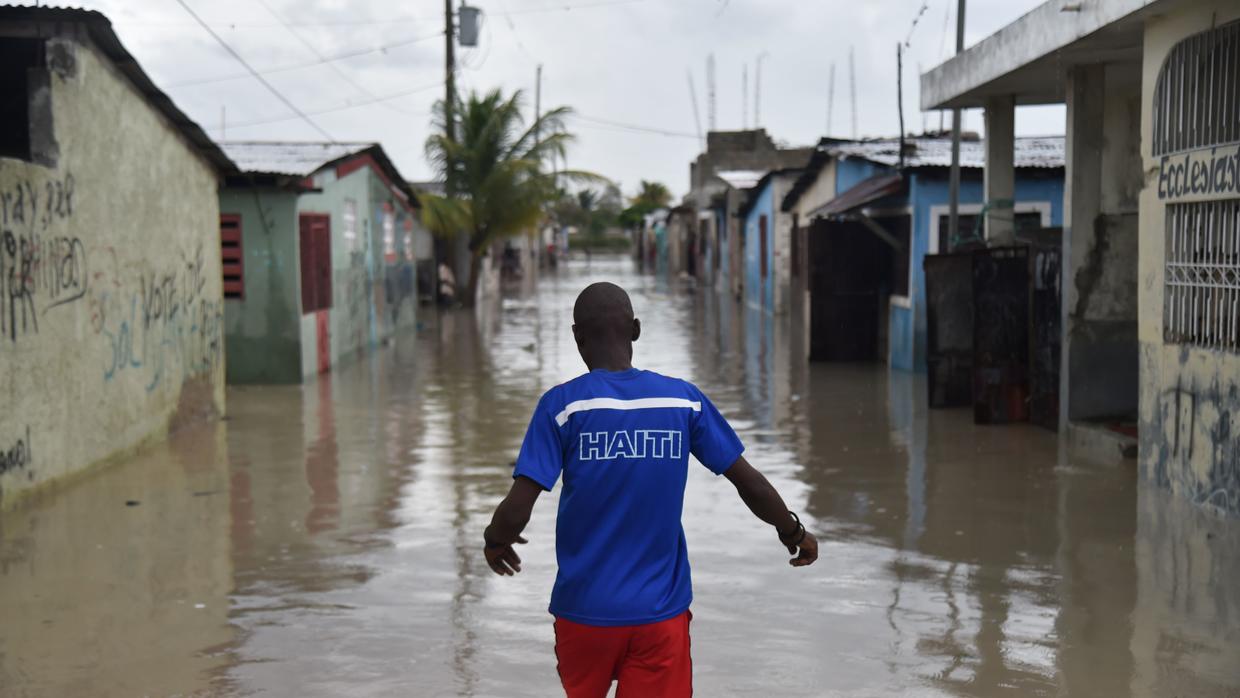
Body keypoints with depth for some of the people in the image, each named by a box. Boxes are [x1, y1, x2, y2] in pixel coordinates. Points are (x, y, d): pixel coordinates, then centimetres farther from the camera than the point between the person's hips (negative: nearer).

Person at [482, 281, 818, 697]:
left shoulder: (562, 405, -9)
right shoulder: (684, 400, -2)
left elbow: (516, 510, -14)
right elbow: (750, 482, 1)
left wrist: (494, 541, 8)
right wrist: (793, 532, 19)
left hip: (584, 608, -1)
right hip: (662, 615, 1)